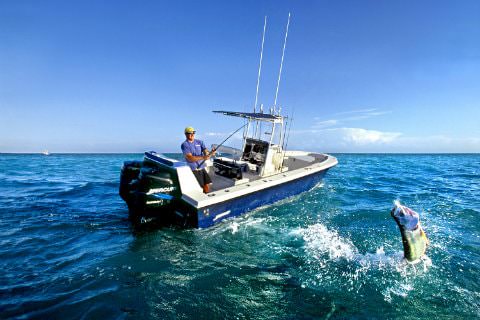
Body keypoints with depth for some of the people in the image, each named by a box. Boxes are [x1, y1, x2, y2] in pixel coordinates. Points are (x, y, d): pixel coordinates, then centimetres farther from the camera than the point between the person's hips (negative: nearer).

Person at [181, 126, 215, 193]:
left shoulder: (199, 142, 9)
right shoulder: (184, 145, -7)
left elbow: (206, 152, 0)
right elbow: (190, 158, -18)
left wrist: (211, 153, -24)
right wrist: (203, 157, -30)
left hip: (202, 168, 5)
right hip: (193, 170, -5)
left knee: (207, 185, 3)